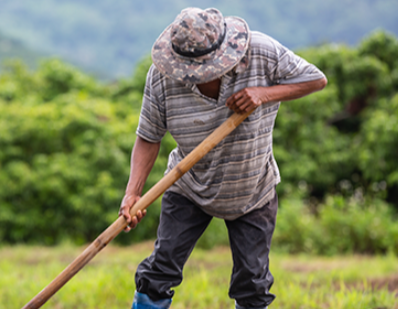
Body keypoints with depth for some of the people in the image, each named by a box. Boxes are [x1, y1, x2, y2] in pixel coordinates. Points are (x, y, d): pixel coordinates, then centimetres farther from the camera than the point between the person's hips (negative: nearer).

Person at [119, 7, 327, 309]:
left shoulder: (261, 52, -24)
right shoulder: (162, 77, -21)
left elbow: (317, 79, -13)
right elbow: (149, 137, -12)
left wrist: (265, 94, -29)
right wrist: (133, 193, -25)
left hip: (253, 192, 0)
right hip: (189, 190, 0)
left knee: (253, 283, 3)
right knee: (160, 270, -4)